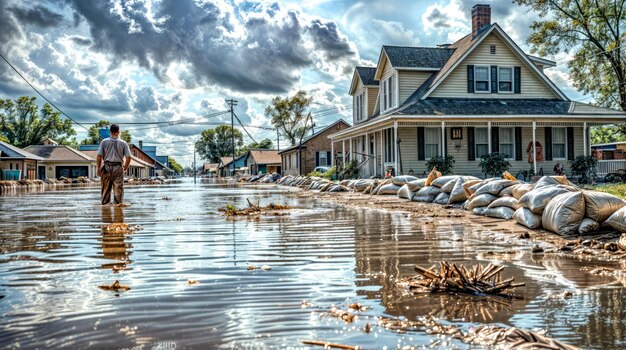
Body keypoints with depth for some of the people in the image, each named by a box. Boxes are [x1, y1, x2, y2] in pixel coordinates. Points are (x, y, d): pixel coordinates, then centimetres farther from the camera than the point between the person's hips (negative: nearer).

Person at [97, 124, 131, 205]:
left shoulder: (104, 142, 2)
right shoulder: (123, 143, 0)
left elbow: (99, 156, -1)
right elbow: (128, 157, -3)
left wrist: (99, 168, 8)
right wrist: (125, 168, 10)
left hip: (107, 167, 1)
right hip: (118, 168, -1)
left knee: (105, 189, 9)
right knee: (118, 189, 3)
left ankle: (104, 204, 14)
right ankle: (118, 204, 5)